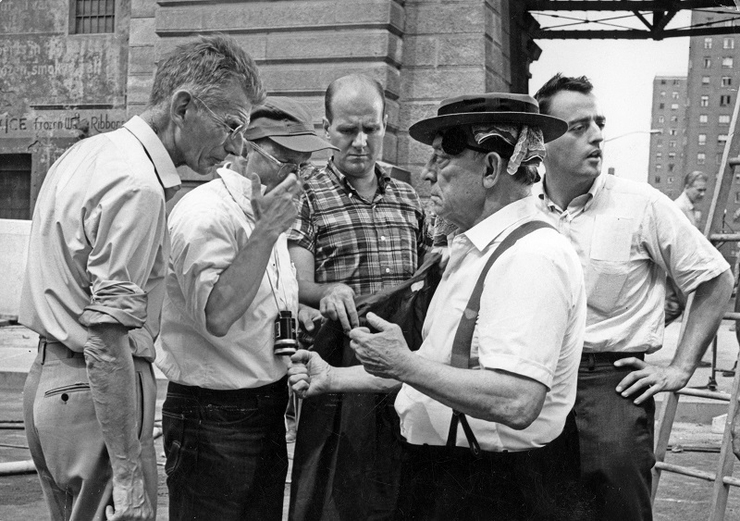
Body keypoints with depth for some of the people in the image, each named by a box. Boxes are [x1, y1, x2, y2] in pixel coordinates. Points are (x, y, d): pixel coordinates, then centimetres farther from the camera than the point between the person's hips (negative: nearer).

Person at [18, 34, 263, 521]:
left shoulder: (86, 153, 11)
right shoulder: (138, 187, -20)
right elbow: (107, 339, -24)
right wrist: (128, 475, -23)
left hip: (48, 380, 10)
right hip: (96, 391, -10)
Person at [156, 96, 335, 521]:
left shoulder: (267, 213, 14)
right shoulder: (206, 213, -16)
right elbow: (216, 316, -29)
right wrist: (265, 233, -29)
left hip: (268, 410, 9)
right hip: (213, 418, -9)